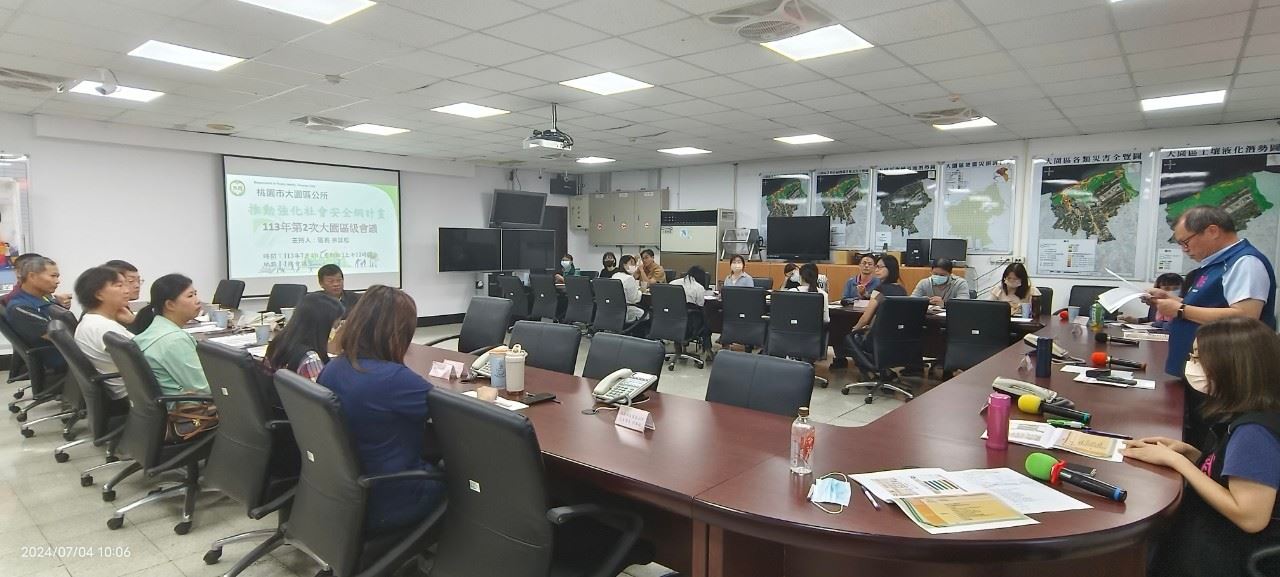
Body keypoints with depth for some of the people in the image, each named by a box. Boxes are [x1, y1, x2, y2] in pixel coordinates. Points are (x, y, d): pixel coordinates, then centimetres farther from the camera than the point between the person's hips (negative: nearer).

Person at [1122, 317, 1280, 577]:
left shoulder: (1254, 431, -24)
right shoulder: (1240, 416, 4)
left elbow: (1251, 517, -26)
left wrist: (1176, 460, -22)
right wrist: (1188, 452, -1)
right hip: (1210, 533, 8)